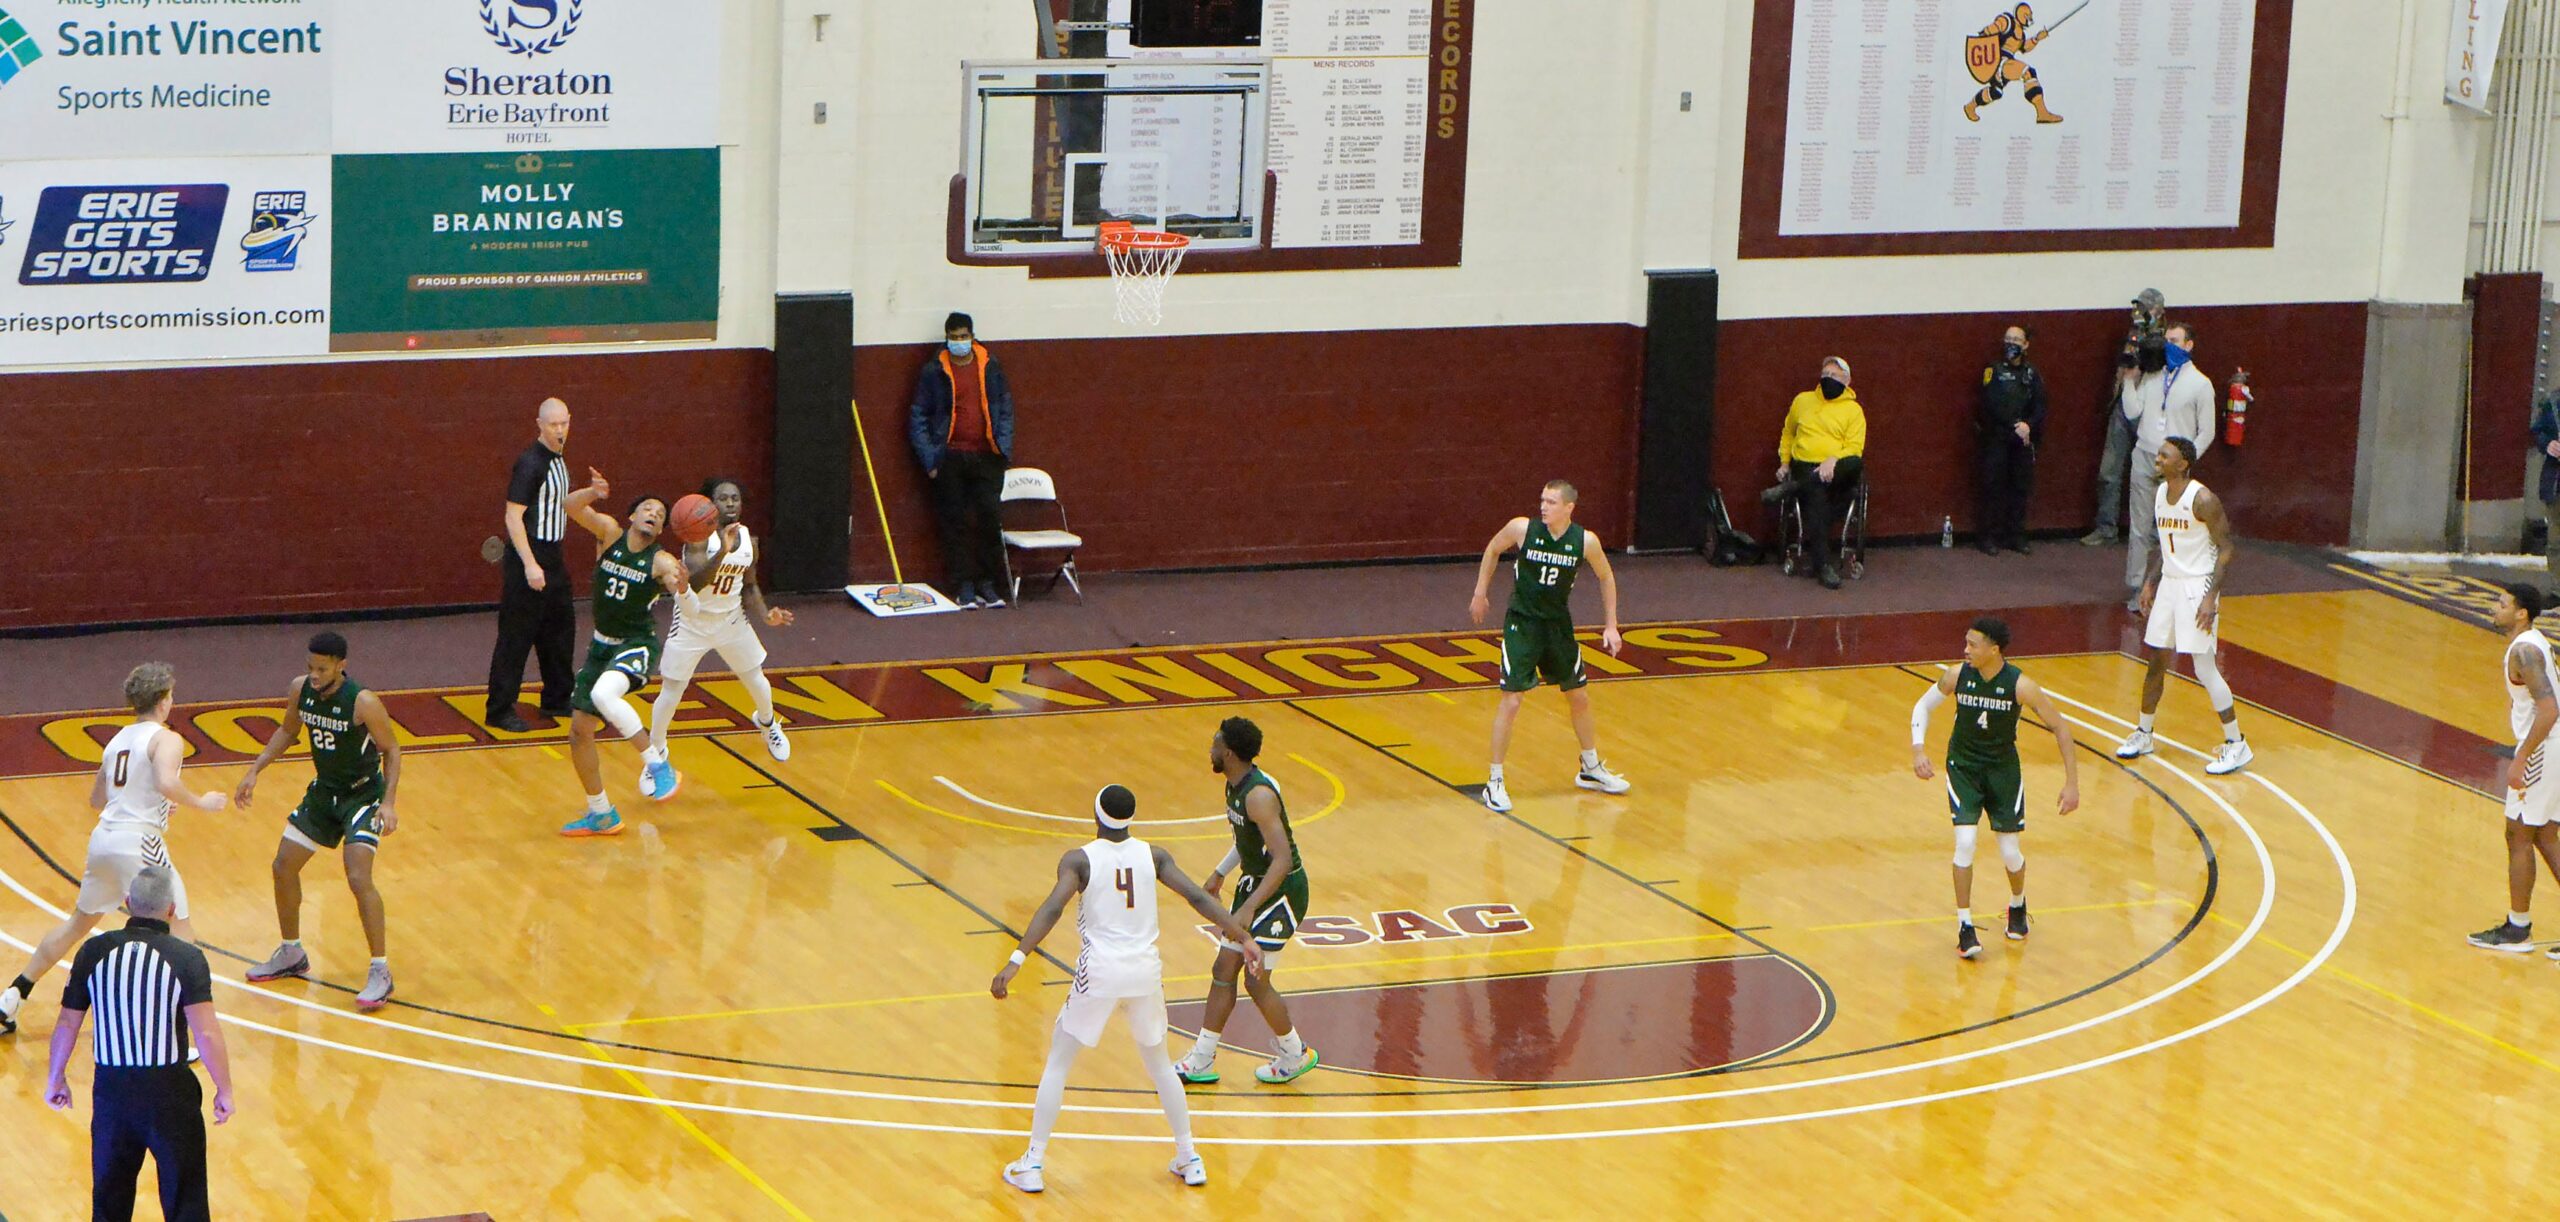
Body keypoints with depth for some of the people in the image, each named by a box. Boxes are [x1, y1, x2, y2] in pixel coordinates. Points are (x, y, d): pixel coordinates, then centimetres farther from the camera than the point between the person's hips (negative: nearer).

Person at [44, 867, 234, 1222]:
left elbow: (67, 1025, 4)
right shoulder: (186, 957, -11)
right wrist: (224, 1091, -6)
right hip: (170, 1092, -3)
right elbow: (206, 1034, -17)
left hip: (111, 1089, 3)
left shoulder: (94, 952, -2)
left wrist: (55, 1079, 19)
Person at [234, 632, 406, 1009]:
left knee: (359, 878, -21)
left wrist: (389, 802, -25)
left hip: (363, 794, -7)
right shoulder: (300, 690, -9)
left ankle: (380, 972, -11)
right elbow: (288, 731, 11)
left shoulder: (362, 703, -26)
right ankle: (292, 955, 30)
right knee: (283, 867, 10)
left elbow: (391, 749, -15)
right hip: (323, 790, 7)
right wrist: (254, 772, 5)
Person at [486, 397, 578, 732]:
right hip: (530, 559, -10)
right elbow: (513, 516, -22)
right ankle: (500, 711, 0)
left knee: (560, 630, 18)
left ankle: (556, 700, 31)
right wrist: (530, 564, -27)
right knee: (516, 638, -5)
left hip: (552, 558, 10)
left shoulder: (558, 461, 12)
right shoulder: (530, 463, -17)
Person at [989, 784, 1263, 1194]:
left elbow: (1052, 909, -21)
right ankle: (1189, 1159, 25)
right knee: (1159, 1063, 23)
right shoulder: (1153, 855, 1)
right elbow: (1197, 898, -5)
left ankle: (1032, 1165, 7)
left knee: (1058, 1063, 11)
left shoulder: (1079, 859, -7)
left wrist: (1015, 962, -28)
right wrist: (1244, 938, -2)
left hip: (1099, 973, -3)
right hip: (1145, 971, 3)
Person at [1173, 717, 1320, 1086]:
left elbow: (1283, 859, -32)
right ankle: (1201, 1061, 16)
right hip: (1253, 883, 10)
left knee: (1257, 981, -4)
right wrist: (1220, 873, 21)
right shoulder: (1235, 785, 3)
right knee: (1223, 970, 9)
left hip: (1282, 890, -10)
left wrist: (1250, 907, -37)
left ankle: (1295, 1056, 16)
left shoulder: (1258, 795, -27)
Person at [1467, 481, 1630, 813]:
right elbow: (1493, 550, 4)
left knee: (1579, 698, 14)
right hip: (1522, 623, -3)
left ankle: (1591, 770, 35)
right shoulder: (1522, 529, -17)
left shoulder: (1585, 541, -12)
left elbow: (1606, 577, 5)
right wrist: (1480, 594, 6)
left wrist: (1611, 626, 4)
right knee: (1510, 701, -10)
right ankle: (1495, 782, -1)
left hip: (1558, 624, 3)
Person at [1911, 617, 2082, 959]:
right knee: (1965, 842, -15)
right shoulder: (1957, 676, -16)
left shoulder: (2020, 685, -22)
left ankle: (2018, 904, 36)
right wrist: (1918, 747, -15)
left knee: (2010, 853, 2)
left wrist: (2072, 783, -14)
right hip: (1963, 767, 1)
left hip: (2003, 768, 0)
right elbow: (1923, 705, 2)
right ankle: (1964, 926, -4)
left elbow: (2061, 728, -13)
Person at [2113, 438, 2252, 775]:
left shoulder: (2202, 500, -18)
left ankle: (2236, 745, 1)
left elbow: (2225, 548, -16)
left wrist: (2211, 597, -21)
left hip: (2196, 587, -8)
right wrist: (2150, 582, 14)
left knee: (2205, 669, -7)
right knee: (2156, 661, 14)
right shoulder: (2159, 493, 6)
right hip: (2169, 583, 8)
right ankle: (2143, 735, 29)